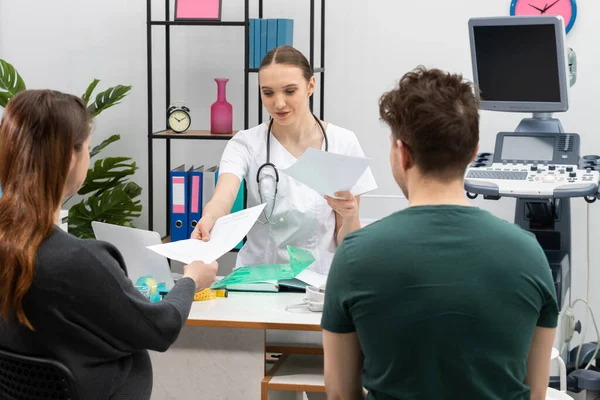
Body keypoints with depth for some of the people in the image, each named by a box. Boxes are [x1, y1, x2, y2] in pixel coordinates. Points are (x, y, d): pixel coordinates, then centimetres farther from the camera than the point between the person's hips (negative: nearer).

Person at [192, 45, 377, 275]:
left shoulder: (342, 143, -1)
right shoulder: (246, 144, -1)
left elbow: (348, 243, 2)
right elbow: (222, 200, -21)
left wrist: (349, 217, -19)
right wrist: (208, 221, -42)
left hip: (319, 278, 0)